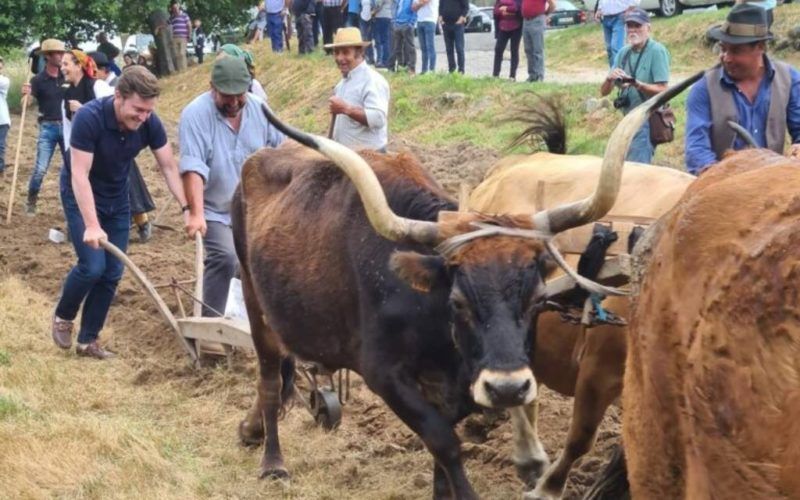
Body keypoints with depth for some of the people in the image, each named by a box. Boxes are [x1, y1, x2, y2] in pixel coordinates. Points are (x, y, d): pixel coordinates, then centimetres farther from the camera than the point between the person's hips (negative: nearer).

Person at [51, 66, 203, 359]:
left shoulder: (149, 123, -18)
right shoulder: (89, 118, -32)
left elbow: (169, 167, -9)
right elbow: (79, 175, -32)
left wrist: (188, 210, -18)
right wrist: (91, 225, -39)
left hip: (117, 198, 5)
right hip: (81, 197, -5)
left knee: (112, 273, 1)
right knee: (93, 266, -17)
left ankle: (88, 341, 14)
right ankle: (62, 317, 11)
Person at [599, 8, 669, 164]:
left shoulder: (657, 51, -11)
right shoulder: (623, 53, 8)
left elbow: (662, 90, -16)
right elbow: (604, 91, 7)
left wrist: (637, 84, -31)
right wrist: (610, 79, -15)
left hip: (648, 118, -8)